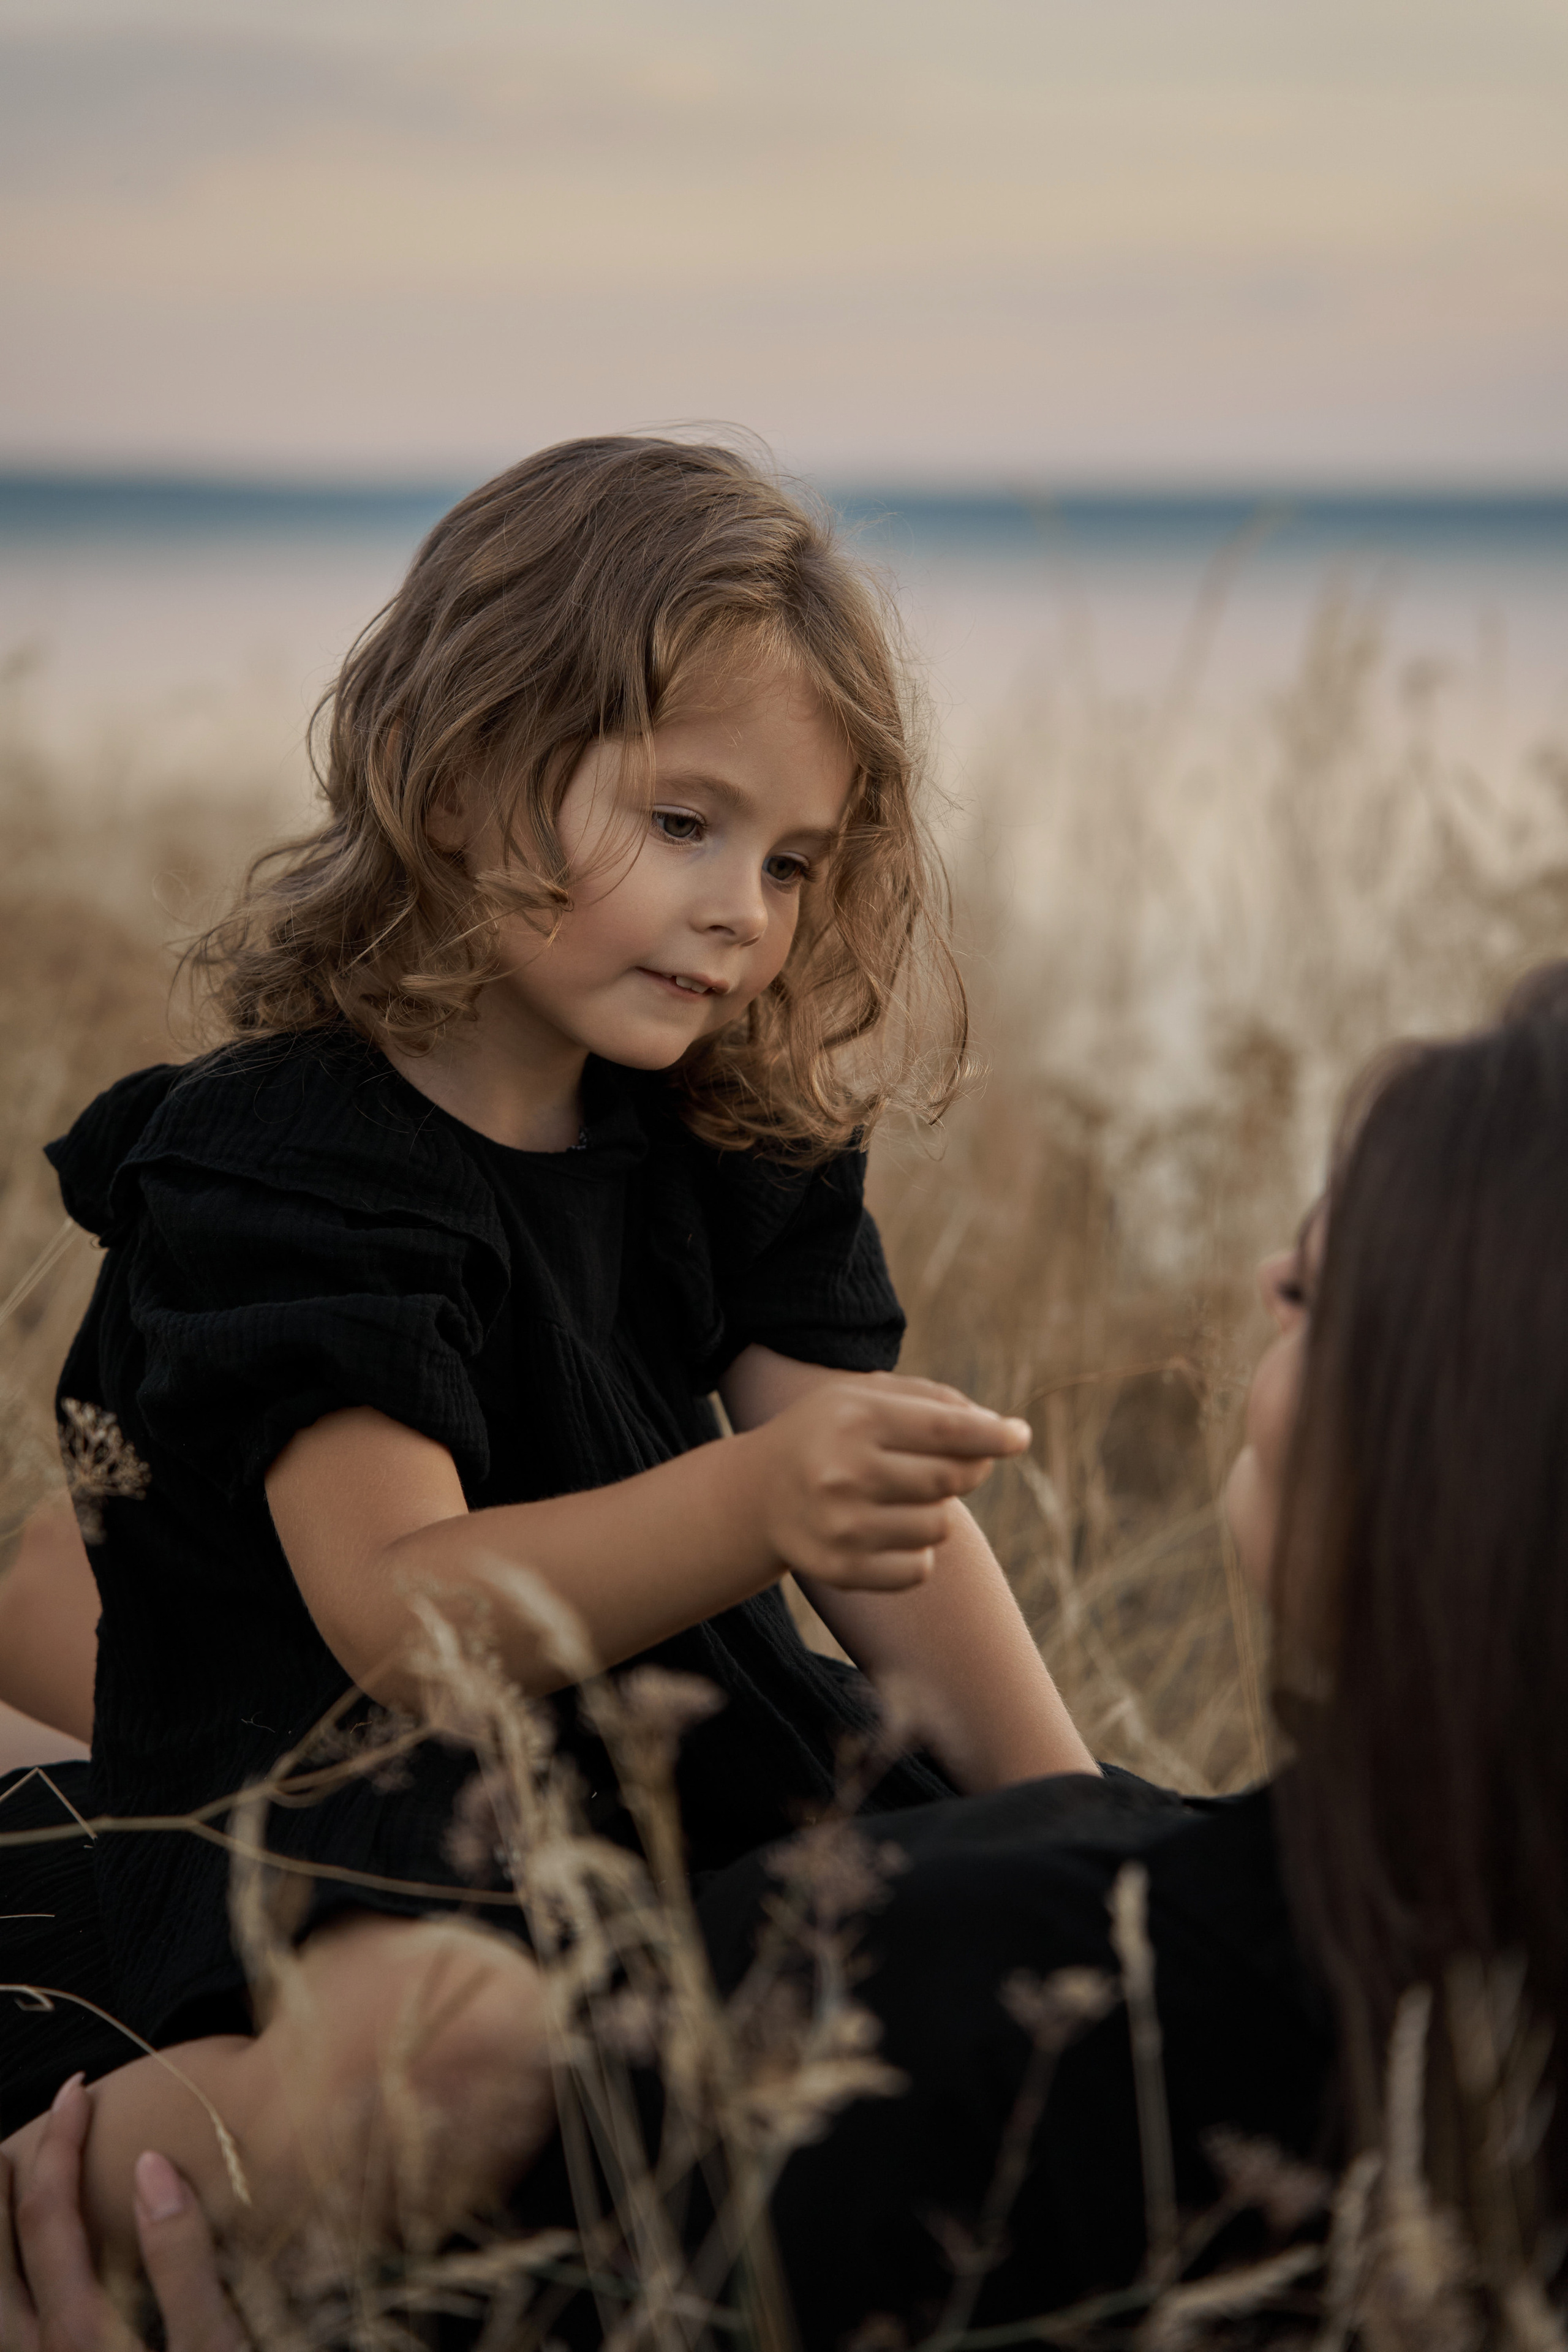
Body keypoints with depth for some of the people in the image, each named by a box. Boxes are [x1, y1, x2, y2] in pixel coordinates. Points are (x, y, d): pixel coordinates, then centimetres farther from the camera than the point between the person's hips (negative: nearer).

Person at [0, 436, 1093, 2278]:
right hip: (331, 1795, -7)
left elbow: (885, 1514, 2)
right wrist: (752, 1505, -41)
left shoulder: (729, 1141, 6)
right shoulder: (271, 1156, -15)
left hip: (671, 1747, 7)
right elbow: (401, 1612, -25)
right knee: (454, 2056, -37)